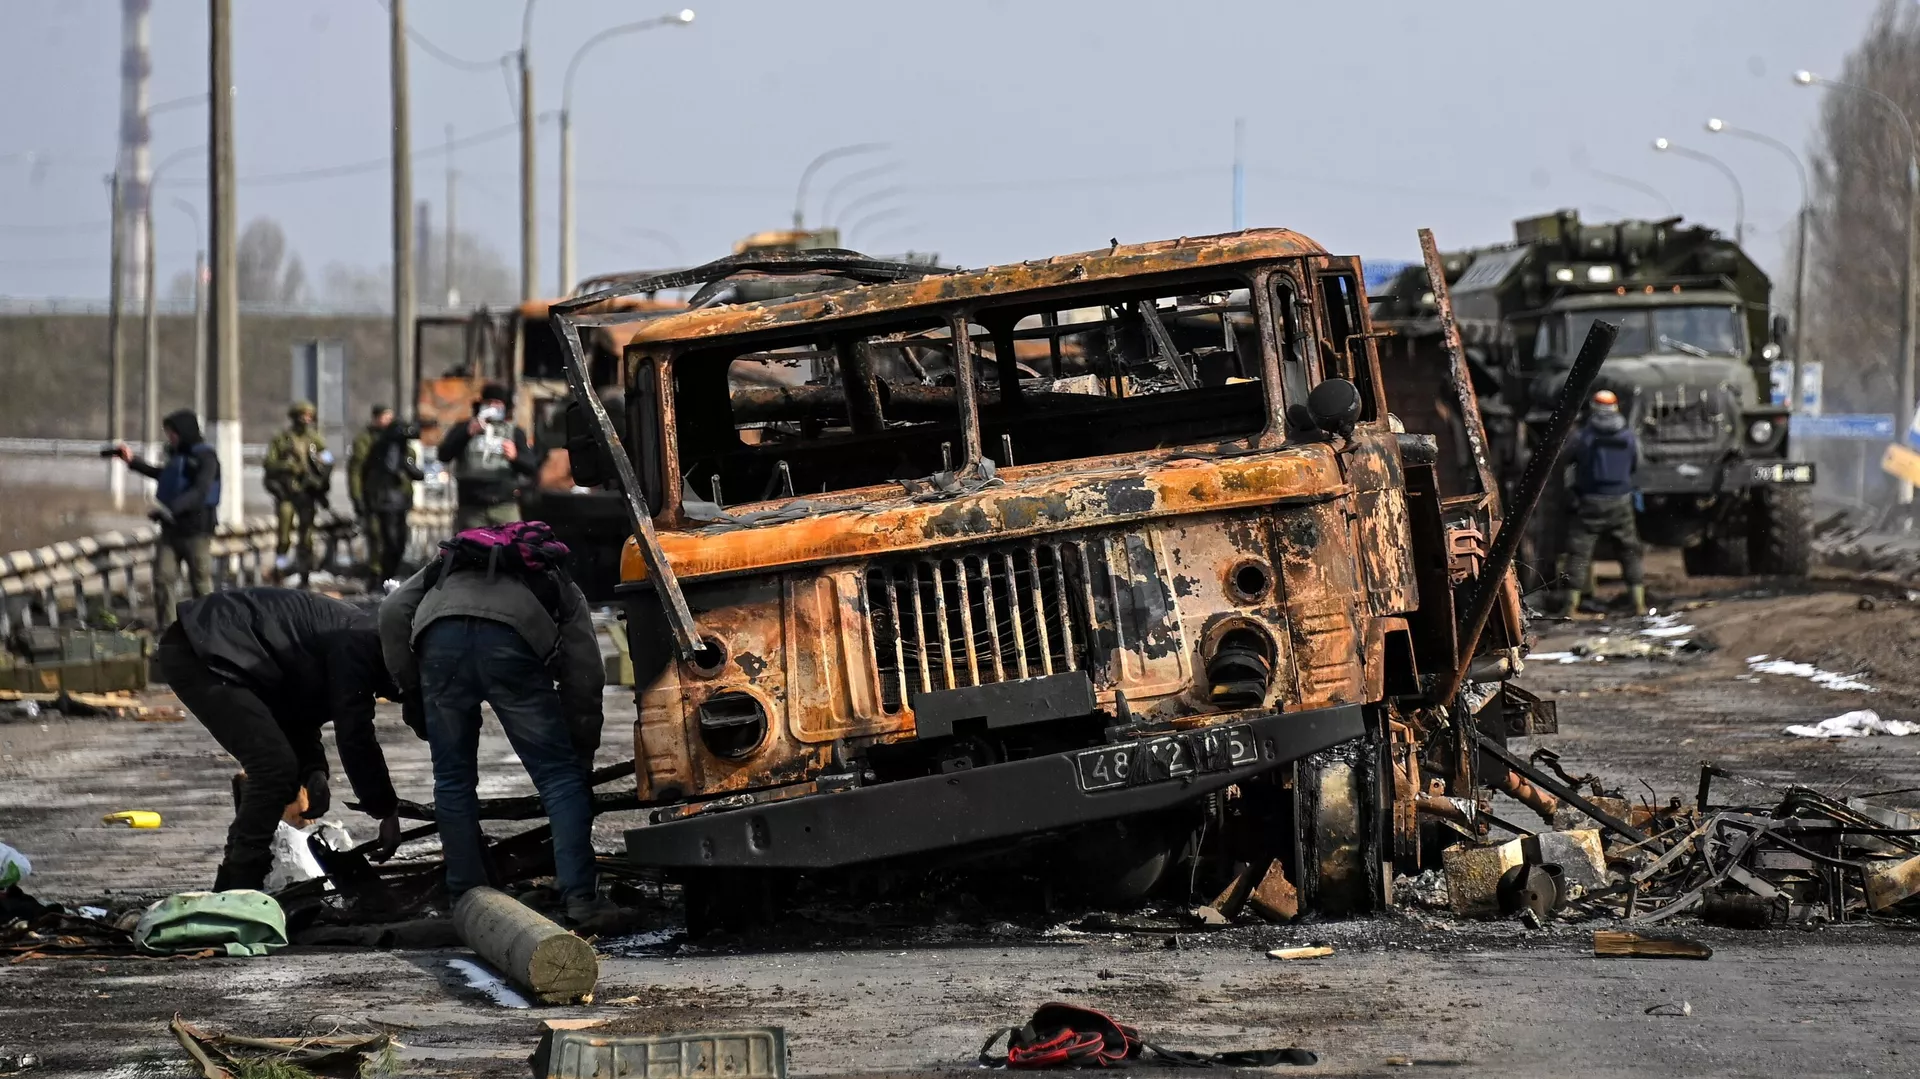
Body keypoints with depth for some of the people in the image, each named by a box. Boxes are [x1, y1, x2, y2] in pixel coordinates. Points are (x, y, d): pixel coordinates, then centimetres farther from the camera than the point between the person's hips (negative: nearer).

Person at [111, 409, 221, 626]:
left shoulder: (206, 457, -10)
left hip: (196, 529, -7)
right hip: (171, 529, 7)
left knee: (201, 583, 0)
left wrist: (171, 508, -35)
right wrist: (133, 461, 38)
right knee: (163, 578, -1)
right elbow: (161, 475, 35)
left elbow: (200, 491, -24)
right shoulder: (176, 455, 14)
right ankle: (164, 627, 1)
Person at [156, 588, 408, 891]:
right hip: (199, 654, -11)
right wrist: (387, 812, -7)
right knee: (275, 767, -15)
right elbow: (354, 735, -16)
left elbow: (299, 716, 22)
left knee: (274, 768, 17)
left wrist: (314, 772, 4)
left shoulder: (355, 637, 18)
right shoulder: (359, 642, -14)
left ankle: (230, 889, 22)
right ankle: (239, 895, -13)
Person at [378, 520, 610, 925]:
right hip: (513, 640, -2)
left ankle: (466, 896, 19)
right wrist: (582, 752, 34)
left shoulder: (445, 568, 41)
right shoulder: (561, 589, 36)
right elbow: (585, 676, 26)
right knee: (560, 777, 7)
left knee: (453, 780, 17)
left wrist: (411, 687, 26)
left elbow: (394, 610, 21)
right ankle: (580, 898, 1)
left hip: (440, 633, 2)